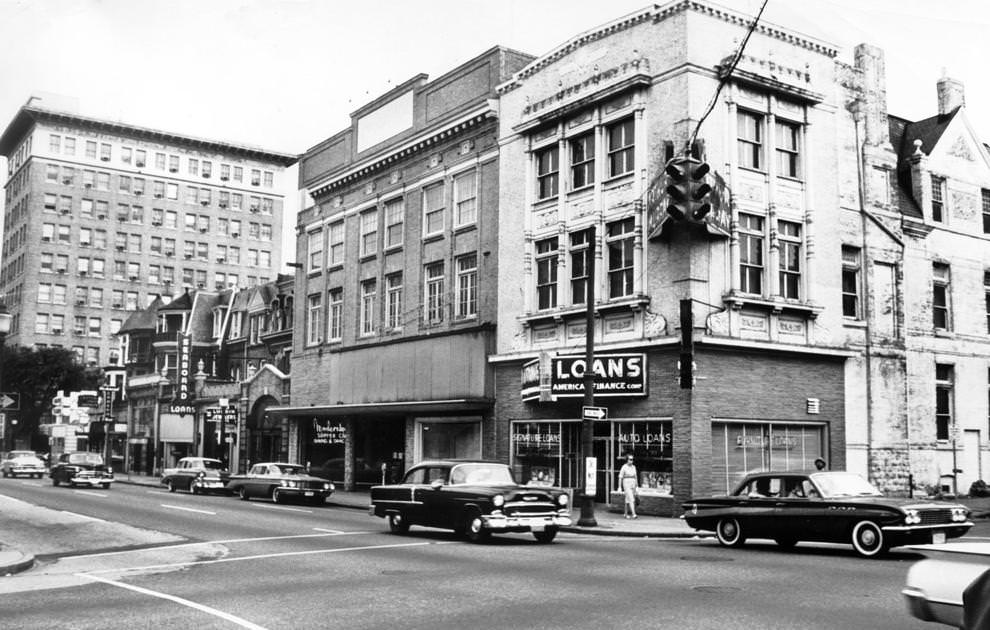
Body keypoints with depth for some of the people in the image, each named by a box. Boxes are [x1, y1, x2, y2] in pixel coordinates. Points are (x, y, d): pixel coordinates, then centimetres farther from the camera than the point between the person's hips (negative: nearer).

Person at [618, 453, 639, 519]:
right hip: (627, 484, -6)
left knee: (628, 500, 12)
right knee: (631, 499, -16)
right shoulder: (624, 467, -9)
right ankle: (633, 514, -21)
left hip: (633, 485, 6)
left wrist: (637, 486, 12)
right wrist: (620, 487, -6)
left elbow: (635, 476, 15)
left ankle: (625, 514, 22)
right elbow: (620, 477, -6)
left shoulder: (633, 467, 9)